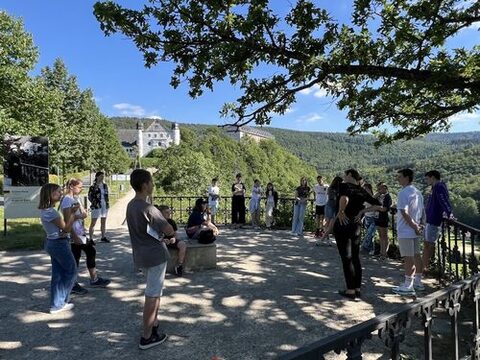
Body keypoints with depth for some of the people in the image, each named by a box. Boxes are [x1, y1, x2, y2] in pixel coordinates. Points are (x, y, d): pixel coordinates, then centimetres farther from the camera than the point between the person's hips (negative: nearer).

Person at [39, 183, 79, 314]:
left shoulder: (46, 210, 8)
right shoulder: (50, 212, -22)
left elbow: (63, 223, 9)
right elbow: (66, 228, -16)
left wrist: (73, 216, 0)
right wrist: (73, 212, -10)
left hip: (52, 243, 9)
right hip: (59, 244, -9)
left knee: (57, 274, 14)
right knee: (71, 272, 4)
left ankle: (56, 304, 22)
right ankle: (58, 304, 11)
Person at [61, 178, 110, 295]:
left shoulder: (76, 198, 11)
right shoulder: (66, 200, -16)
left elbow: (84, 214, 12)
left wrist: (81, 214, -11)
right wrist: (74, 236, -22)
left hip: (81, 232, 9)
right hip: (74, 234, -9)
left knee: (91, 252, 12)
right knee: (75, 258, 0)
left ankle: (94, 279, 22)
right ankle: (73, 285, 15)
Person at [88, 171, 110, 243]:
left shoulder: (105, 185, 10)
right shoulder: (93, 186, -8)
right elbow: (90, 197, -6)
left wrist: (107, 203, 8)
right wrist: (95, 203, -12)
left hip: (105, 206, 6)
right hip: (96, 207, -6)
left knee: (103, 222, 13)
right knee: (93, 223, -3)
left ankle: (103, 237, 23)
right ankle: (91, 238, 0)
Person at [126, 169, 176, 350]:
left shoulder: (131, 205, 4)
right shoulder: (148, 209, -25)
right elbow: (169, 230, -18)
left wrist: (163, 238, 6)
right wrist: (171, 236, 5)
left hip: (141, 255, 9)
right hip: (155, 255, -9)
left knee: (154, 292, 24)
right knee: (152, 296, 3)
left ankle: (154, 324, 37)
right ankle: (147, 337, 14)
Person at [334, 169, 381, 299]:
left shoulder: (344, 186, -10)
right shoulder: (362, 191, 7)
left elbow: (344, 199, -33)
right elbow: (378, 206, 8)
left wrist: (340, 212, -19)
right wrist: (363, 210, 5)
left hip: (342, 224, -6)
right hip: (356, 226, 6)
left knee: (346, 258, 2)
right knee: (356, 258, 13)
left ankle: (350, 290, 7)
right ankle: (357, 289, 20)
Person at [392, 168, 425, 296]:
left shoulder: (403, 193, -17)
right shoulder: (417, 192, 13)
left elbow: (404, 212, -23)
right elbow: (422, 211, 15)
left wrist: (414, 226, -15)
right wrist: (419, 225, 11)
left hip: (406, 230, -9)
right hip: (414, 230, 9)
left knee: (408, 258, -4)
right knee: (416, 255, 16)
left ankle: (408, 286, 2)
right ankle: (417, 281, 27)